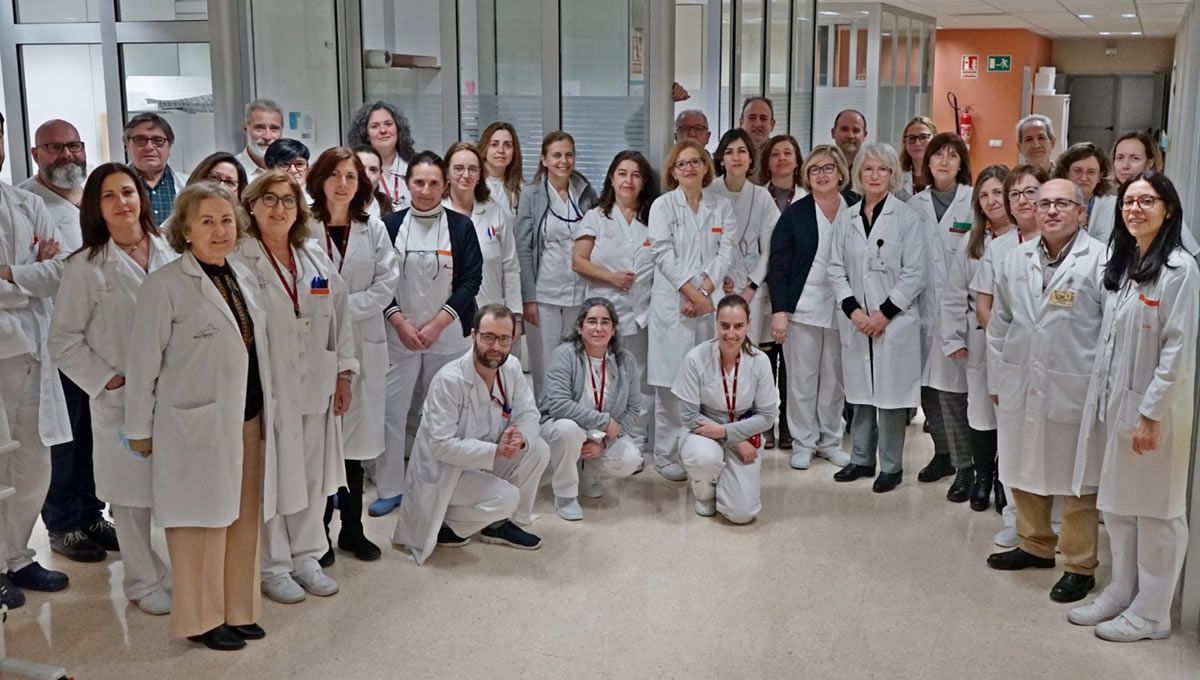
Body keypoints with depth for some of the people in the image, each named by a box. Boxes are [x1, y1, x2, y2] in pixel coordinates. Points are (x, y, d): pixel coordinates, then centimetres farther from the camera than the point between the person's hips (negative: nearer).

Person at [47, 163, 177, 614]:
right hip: (121, 399, -2)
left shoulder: (169, 254, 3)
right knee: (132, 495, 7)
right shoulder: (85, 267, -6)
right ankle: (143, 582, 24)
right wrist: (108, 381, -8)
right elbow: (63, 339, -3)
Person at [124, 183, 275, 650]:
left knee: (244, 519, 12)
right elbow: (143, 363, -9)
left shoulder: (244, 275, 8)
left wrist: (265, 410, 14)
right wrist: (139, 429, -5)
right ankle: (200, 618, 20)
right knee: (201, 522, 5)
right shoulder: (165, 284, -12)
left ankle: (237, 609, 27)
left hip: (248, 418, 6)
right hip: (197, 423, -6)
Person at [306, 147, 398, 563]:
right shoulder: (303, 227, -5)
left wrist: (346, 308, -10)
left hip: (362, 343, 3)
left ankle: (352, 528, 20)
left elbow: (387, 280, 0)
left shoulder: (373, 229, 8)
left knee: (355, 437, 9)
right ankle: (318, 532, 12)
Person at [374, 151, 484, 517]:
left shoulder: (461, 226, 1)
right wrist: (400, 323, -10)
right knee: (390, 409, -1)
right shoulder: (390, 225, 3)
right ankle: (389, 489, 12)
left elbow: (471, 280, -3)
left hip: (448, 334, -1)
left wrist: (435, 325, -11)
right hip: (399, 333, 1)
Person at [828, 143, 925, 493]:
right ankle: (861, 459, 23)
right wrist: (853, 310, -7)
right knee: (860, 393, 11)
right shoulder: (848, 217, 8)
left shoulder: (906, 216, -3)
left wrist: (884, 313, -12)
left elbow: (914, 274, -7)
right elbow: (836, 269, 6)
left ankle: (891, 466, 12)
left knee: (890, 395, 1)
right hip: (855, 322, 4)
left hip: (895, 321, -4)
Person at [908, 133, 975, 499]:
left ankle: (964, 464, 3)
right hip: (923, 308, 5)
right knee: (927, 386, 11)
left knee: (953, 388, -8)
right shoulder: (915, 205, 9)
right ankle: (943, 453, 27)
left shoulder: (974, 202, -4)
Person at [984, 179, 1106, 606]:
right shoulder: (1016, 259, 8)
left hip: (1074, 390, -5)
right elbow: (1000, 323, 13)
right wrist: (996, 378, 12)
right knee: (1023, 469, 17)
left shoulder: (1101, 261, -8)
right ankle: (1035, 545, 36)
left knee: (1075, 480, 5)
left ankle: (1079, 565, 18)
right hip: (1020, 386, 6)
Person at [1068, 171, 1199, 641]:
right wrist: (1102, 400, 11)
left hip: (1154, 408, -7)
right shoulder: (1120, 267, 11)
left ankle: (1151, 613, 13)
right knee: (1117, 505, 15)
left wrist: (1152, 413, -18)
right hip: (1116, 402, 7)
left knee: (1156, 510, 3)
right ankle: (1122, 592, 28)